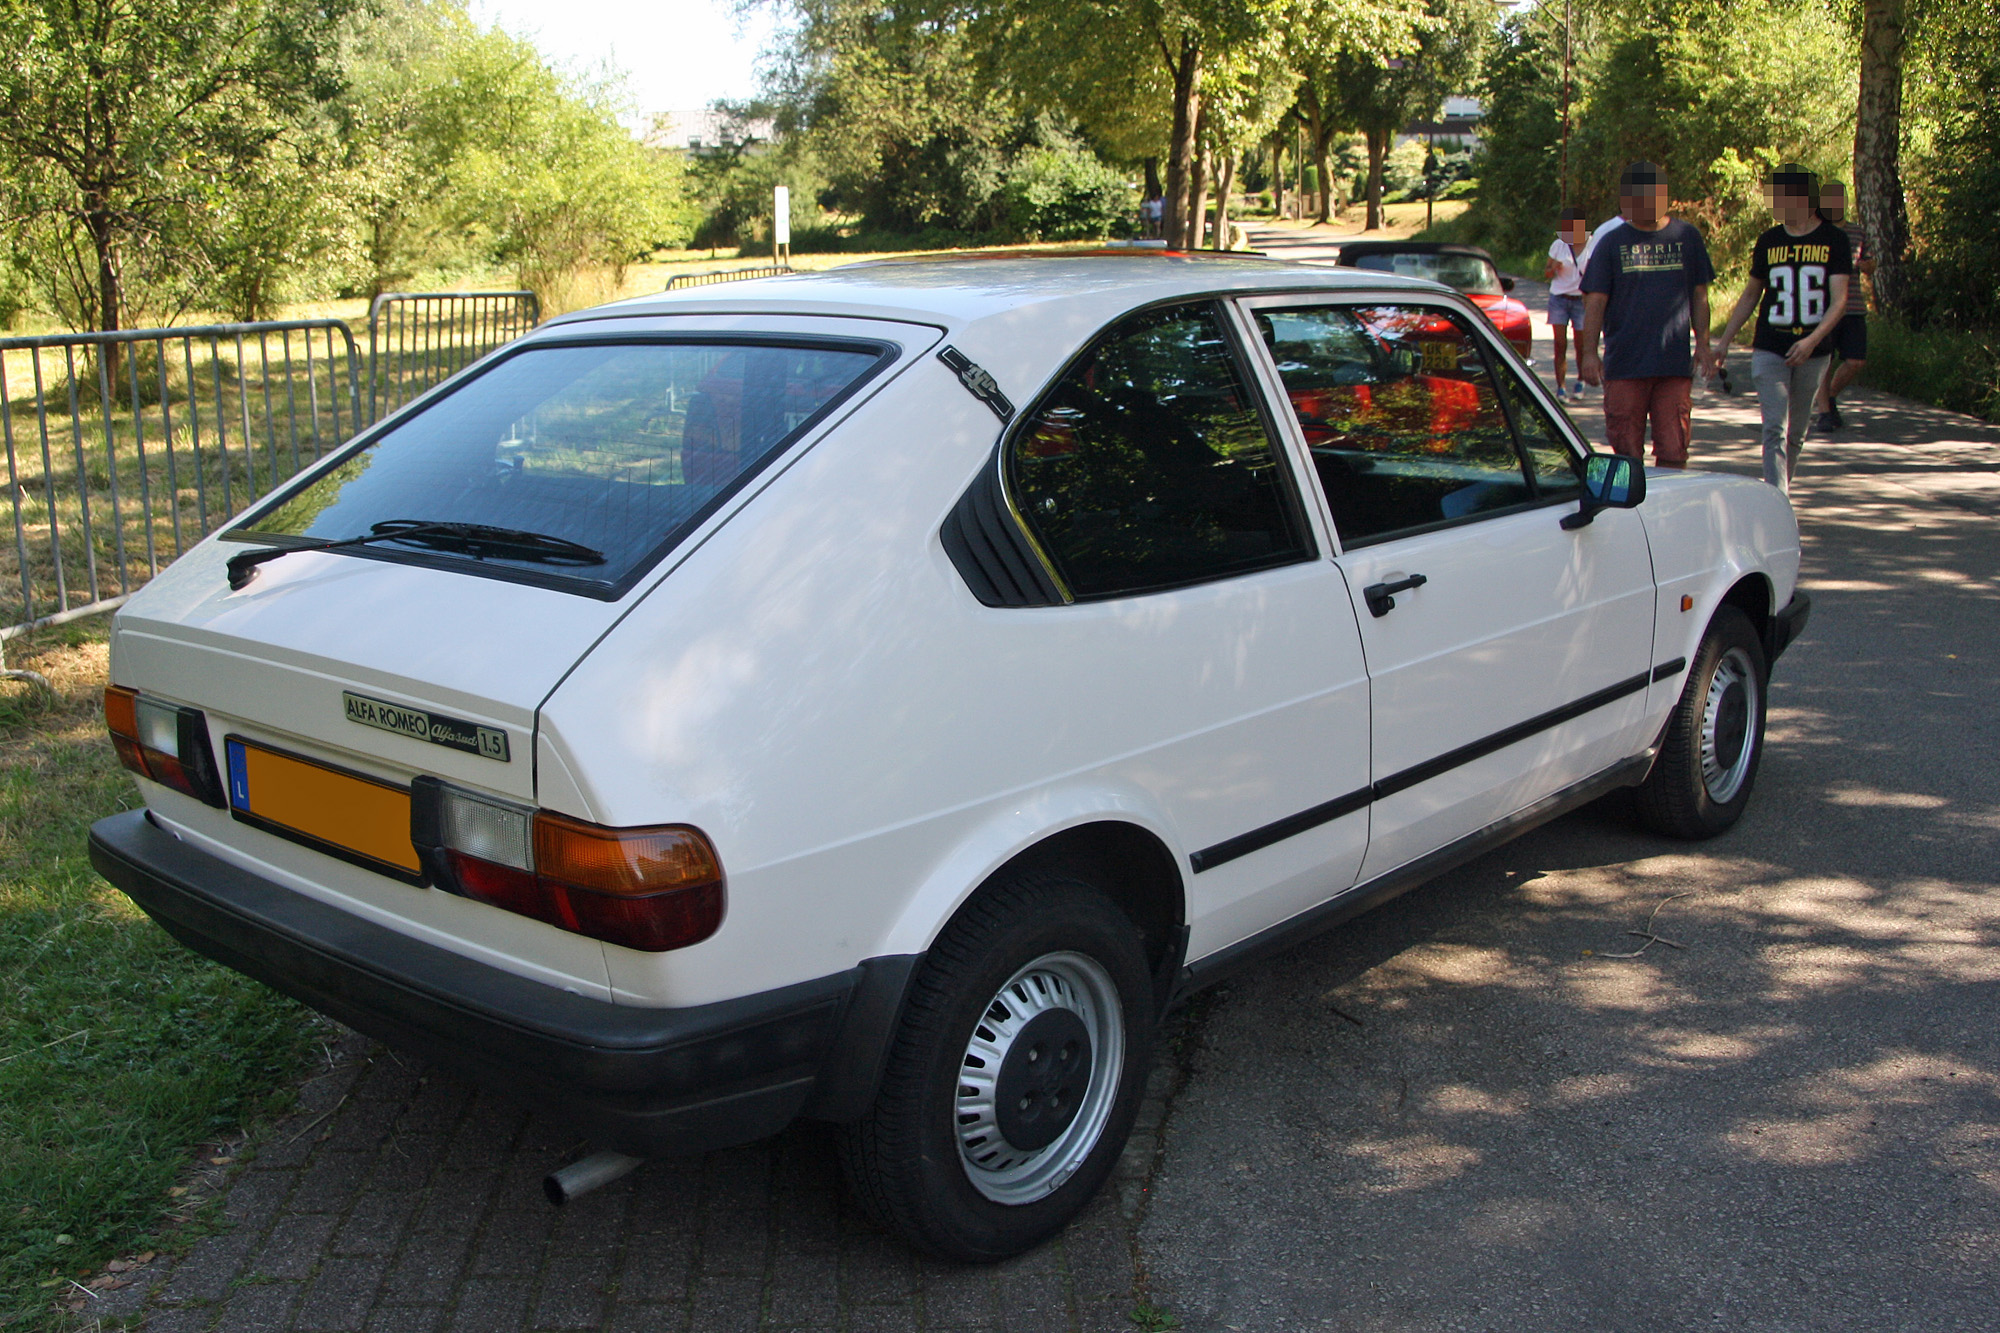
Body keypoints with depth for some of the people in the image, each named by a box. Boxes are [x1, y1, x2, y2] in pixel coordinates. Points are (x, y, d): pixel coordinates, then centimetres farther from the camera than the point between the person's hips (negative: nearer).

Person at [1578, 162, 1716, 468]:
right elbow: (1595, 301, 1)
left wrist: (1702, 344, 8)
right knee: (1626, 452, 3)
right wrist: (1589, 352, -9)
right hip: (1624, 365, -1)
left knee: (1673, 452, 0)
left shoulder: (1687, 237, 9)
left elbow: (1699, 295, 15)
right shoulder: (1611, 242, 4)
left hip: (1675, 364, 1)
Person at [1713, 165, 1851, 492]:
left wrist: (1812, 340, -22)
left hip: (1813, 352, 0)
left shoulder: (1833, 240, -1)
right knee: (1775, 432, -11)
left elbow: (1839, 300, -7)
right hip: (1769, 351, 0)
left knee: (1796, 435, 11)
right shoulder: (1769, 241, 6)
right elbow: (1750, 295, 18)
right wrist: (1724, 340, 13)